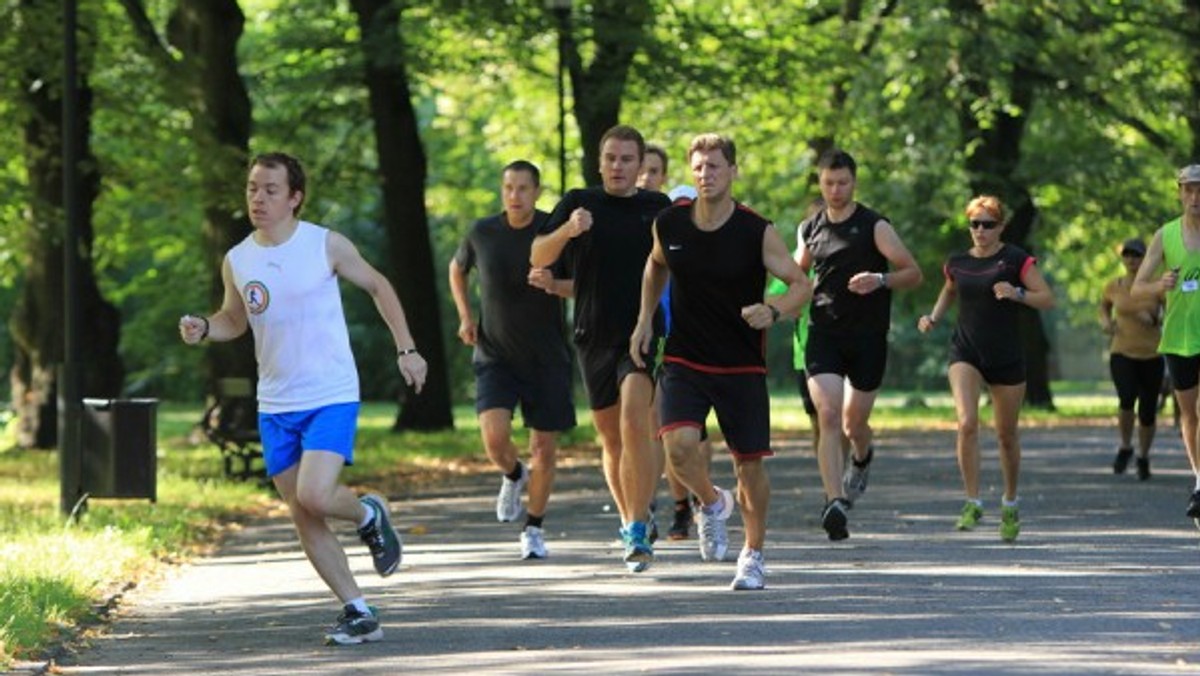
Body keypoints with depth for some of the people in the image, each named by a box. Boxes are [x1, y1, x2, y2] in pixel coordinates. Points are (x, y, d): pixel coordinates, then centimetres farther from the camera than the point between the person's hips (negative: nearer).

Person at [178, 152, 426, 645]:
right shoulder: (236, 261, 2)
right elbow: (234, 320, 18)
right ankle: (358, 613, 13)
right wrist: (203, 329, -4)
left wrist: (406, 348, 2)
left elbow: (378, 286, 6)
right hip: (276, 405, 5)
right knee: (303, 518, 4)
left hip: (332, 396, -5)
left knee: (314, 496, -22)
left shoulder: (326, 246, -7)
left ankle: (369, 516, 12)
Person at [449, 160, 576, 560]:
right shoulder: (483, 233, -1)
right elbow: (457, 269, 19)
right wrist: (465, 316, 7)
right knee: (495, 437, -18)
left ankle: (534, 529, 22)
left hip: (547, 357, 0)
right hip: (495, 355, 0)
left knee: (544, 448, 3)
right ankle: (512, 475, 18)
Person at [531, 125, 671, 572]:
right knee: (611, 438, 10)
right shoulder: (579, 203, 5)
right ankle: (629, 520, 30)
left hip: (642, 333, -2)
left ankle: (637, 532, -22)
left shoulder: (658, 208, 6)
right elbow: (538, 258, -4)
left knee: (635, 422, -20)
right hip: (594, 336, 2)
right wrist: (567, 230, -22)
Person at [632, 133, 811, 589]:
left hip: (742, 367, -1)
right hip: (684, 361, 1)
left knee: (750, 464, 1)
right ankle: (712, 504, 11)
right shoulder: (669, 224, -3)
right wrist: (645, 320, 14)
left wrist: (773, 310, -27)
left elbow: (801, 285, -7)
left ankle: (753, 554, 23)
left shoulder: (757, 233, -12)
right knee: (679, 445, -21)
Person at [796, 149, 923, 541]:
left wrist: (880, 280, -22)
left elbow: (913, 273, -4)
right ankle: (835, 502, -23)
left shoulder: (874, 227, -3)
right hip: (823, 333, 2)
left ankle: (862, 458, 45)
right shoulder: (810, 229, 9)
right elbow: (798, 275, 27)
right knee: (828, 416, -17)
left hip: (868, 337, -2)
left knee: (853, 424, 8)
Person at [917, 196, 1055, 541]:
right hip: (965, 353, 1)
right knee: (967, 423, -20)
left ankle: (1010, 505, 31)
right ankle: (973, 503, -13)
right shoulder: (957, 263, 5)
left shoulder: (1016, 260, -6)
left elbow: (1048, 299, -9)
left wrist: (1017, 294, -26)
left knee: (1006, 435, 9)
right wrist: (933, 318, 10)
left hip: (1007, 358, -1)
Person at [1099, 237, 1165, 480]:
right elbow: (1104, 306, 23)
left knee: (1148, 413, 3)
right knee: (1127, 398, -27)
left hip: (1151, 357, 0)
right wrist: (1106, 322, 2)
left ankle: (1143, 457, 31)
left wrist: (1154, 319, -23)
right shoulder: (1114, 286, 2)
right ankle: (1125, 447, -2)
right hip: (1122, 354, 0)